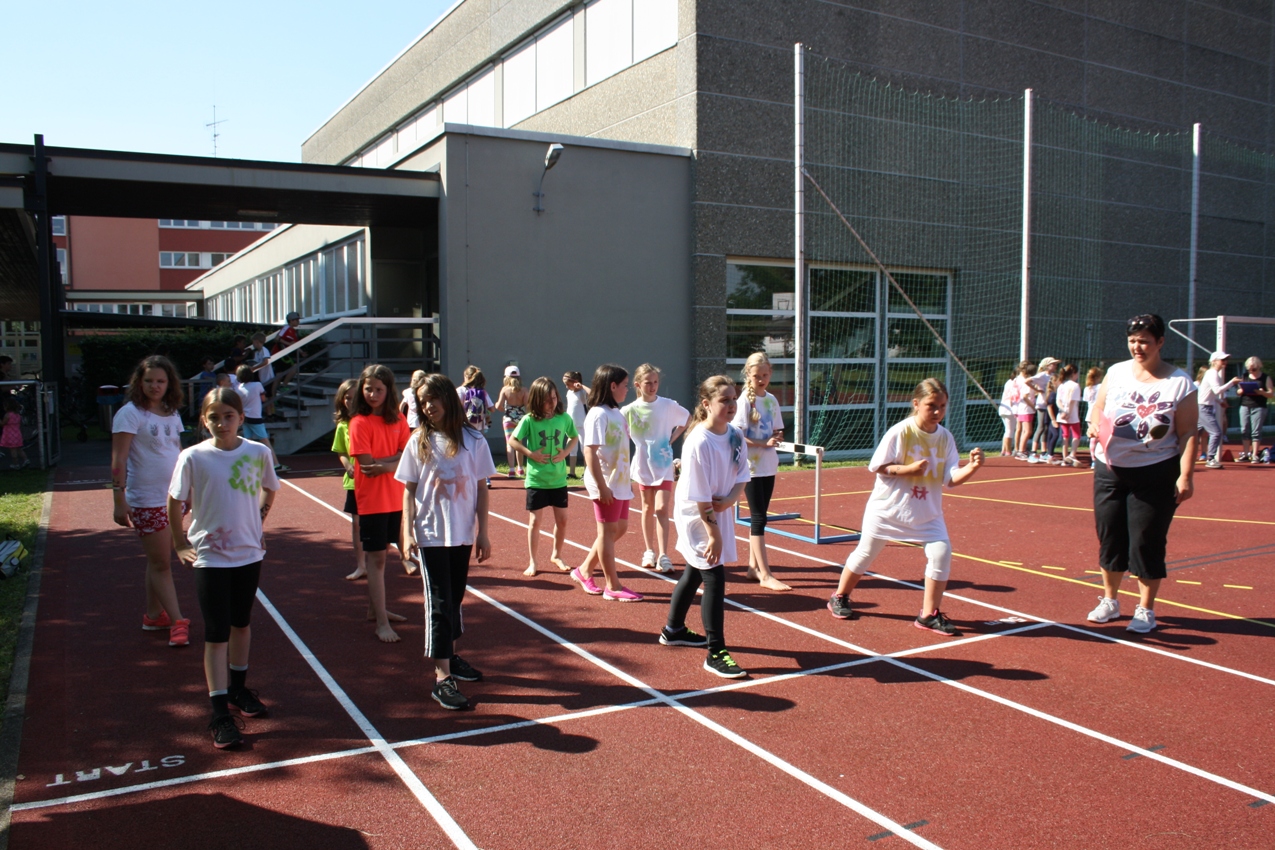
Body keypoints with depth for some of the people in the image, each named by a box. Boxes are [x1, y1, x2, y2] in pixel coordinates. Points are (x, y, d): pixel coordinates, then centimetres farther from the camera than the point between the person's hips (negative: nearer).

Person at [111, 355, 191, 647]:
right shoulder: (130, 413, -10)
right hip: (146, 500, -7)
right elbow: (118, 460, -13)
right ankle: (178, 623, 1)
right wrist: (119, 500, -18)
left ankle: (153, 615, 24)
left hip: (173, 497, 7)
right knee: (160, 563, -3)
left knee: (162, 561, 13)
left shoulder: (172, 413, 10)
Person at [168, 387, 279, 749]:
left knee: (242, 624, 18)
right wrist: (180, 544, 1)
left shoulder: (258, 453, -6)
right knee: (216, 634, -1)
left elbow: (269, 491, 12)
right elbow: (175, 503, 0)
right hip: (210, 556, -3)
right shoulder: (193, 457, -11)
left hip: (249, 553, 3)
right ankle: (220, 713, 3)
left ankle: (239, 688, 36)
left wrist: (256, 521, 8)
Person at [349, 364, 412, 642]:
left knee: (378, 554, 16)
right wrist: (397, 458, -10)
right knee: (376, 558, -1)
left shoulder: (397, 420, 4)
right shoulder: (359, 423, -10)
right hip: (371, 499, -5)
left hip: (395, 498, 5)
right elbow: (368, 464, -16)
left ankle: (374, 608, 29)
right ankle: (381, 622, 1)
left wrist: (384, 465, -19)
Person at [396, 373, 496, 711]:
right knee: (439, 602, -4)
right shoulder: (419, 442, -1)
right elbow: (409, 491, 1)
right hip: (431, 534, -2)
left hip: (463, 534, 2)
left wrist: (483, 532, 1)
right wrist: (408, 532, -8)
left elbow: (481, 489, 2)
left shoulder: (473, 440, -1)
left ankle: (451, 657, 33)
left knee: (455, 597, 15)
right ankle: (442, 678, -4)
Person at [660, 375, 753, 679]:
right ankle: (716, 654, -2)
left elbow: (742, 476, 3)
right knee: (714, 576, -10)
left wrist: (730, 500, -17)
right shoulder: (698, 442, -25)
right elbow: (699, 495, -23)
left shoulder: (736, 436, -3)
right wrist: (713, 533, -21)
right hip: (696, 517, -8)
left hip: (722, 512, 8)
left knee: (694, 572, 20)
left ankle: (673, 630, 39)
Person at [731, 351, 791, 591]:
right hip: (752, 467, -6)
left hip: (769, 466, 7)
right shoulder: (745, 401, -11)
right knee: (759, 518, -6)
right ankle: (765, 575, -5)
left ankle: (753, 566, 22)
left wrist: (778, 436, -9)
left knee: (759, 516, 13)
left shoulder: (772, 400, 8)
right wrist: (764, 443, -24)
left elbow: (778, 431, 14)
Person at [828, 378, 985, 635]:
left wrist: (972, 467, -27)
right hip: (887, 508, -3)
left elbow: (951, 479, -8)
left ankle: (929, 614, 2)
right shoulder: (900, 432, -17)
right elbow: (876, 467, -14)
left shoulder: (945, 438, -5)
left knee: (941, 551, -13)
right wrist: (909, 469, -26)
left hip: (927, 511, 4)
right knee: (866, 553, 10)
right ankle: (839, 598, 33)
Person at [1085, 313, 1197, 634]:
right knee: (1109, 535, 10)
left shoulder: (1180, 383, -6)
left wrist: (1186, 475, -14)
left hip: (1155, 474, -4)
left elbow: (1187, 434, -7)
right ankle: (1110, 600, 27)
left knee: (1147, 541, 1)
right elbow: (1098, 407, 14)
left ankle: (1145, 610, 18)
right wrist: (1095, 424, -9)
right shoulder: (1116, 372, 4)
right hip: (1110, 469, 4)